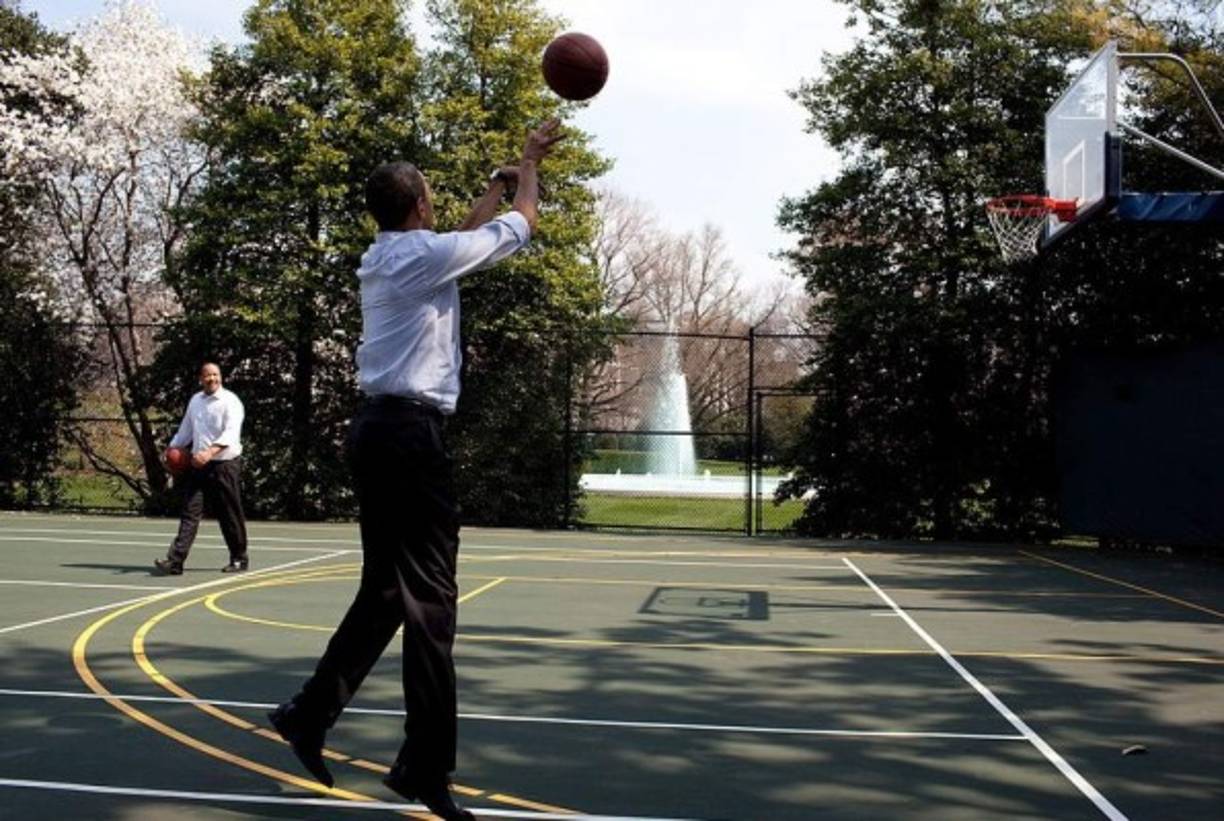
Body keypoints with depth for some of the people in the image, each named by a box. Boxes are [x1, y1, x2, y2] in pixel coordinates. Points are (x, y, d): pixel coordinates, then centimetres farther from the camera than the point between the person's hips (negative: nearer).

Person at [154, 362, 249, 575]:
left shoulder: (230, 401, -9)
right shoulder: (195, 401, 13)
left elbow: (231, 433, -22)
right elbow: (185, 429, 26)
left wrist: (210, 452, -36)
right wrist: (171, 449, 15)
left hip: (225, 464, -5)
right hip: (198, 464, 5)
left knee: (230, 515, 4)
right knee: (190, 513, -2)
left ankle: (239, 559, 20)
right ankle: (175, 561, -8)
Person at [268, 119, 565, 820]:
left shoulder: (386, 259, 16)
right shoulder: (425, 252, -9)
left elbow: (470, 239, 35)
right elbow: (517, 229, 5)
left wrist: (499, 184, 43)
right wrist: (529, 170, 22)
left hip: (379, 428, 9)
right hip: (411, 433, -9)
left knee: (387, 590, 15)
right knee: (429, 599, -6)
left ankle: (311, 714, 18)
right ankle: (426, 764, -3)